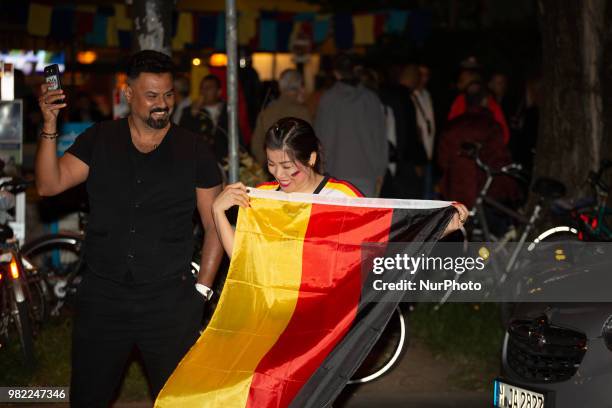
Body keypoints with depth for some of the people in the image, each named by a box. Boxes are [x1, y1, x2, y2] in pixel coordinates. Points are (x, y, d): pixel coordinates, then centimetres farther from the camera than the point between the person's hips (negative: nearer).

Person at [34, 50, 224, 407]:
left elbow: (215, 226, 3)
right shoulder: (99, 140, 5)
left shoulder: (194, 150, 0)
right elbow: (49, 185, -5)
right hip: (101, 297, 2)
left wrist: (201, 290, -2)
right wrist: (50, 126, -17)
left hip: (170, 301, -1)